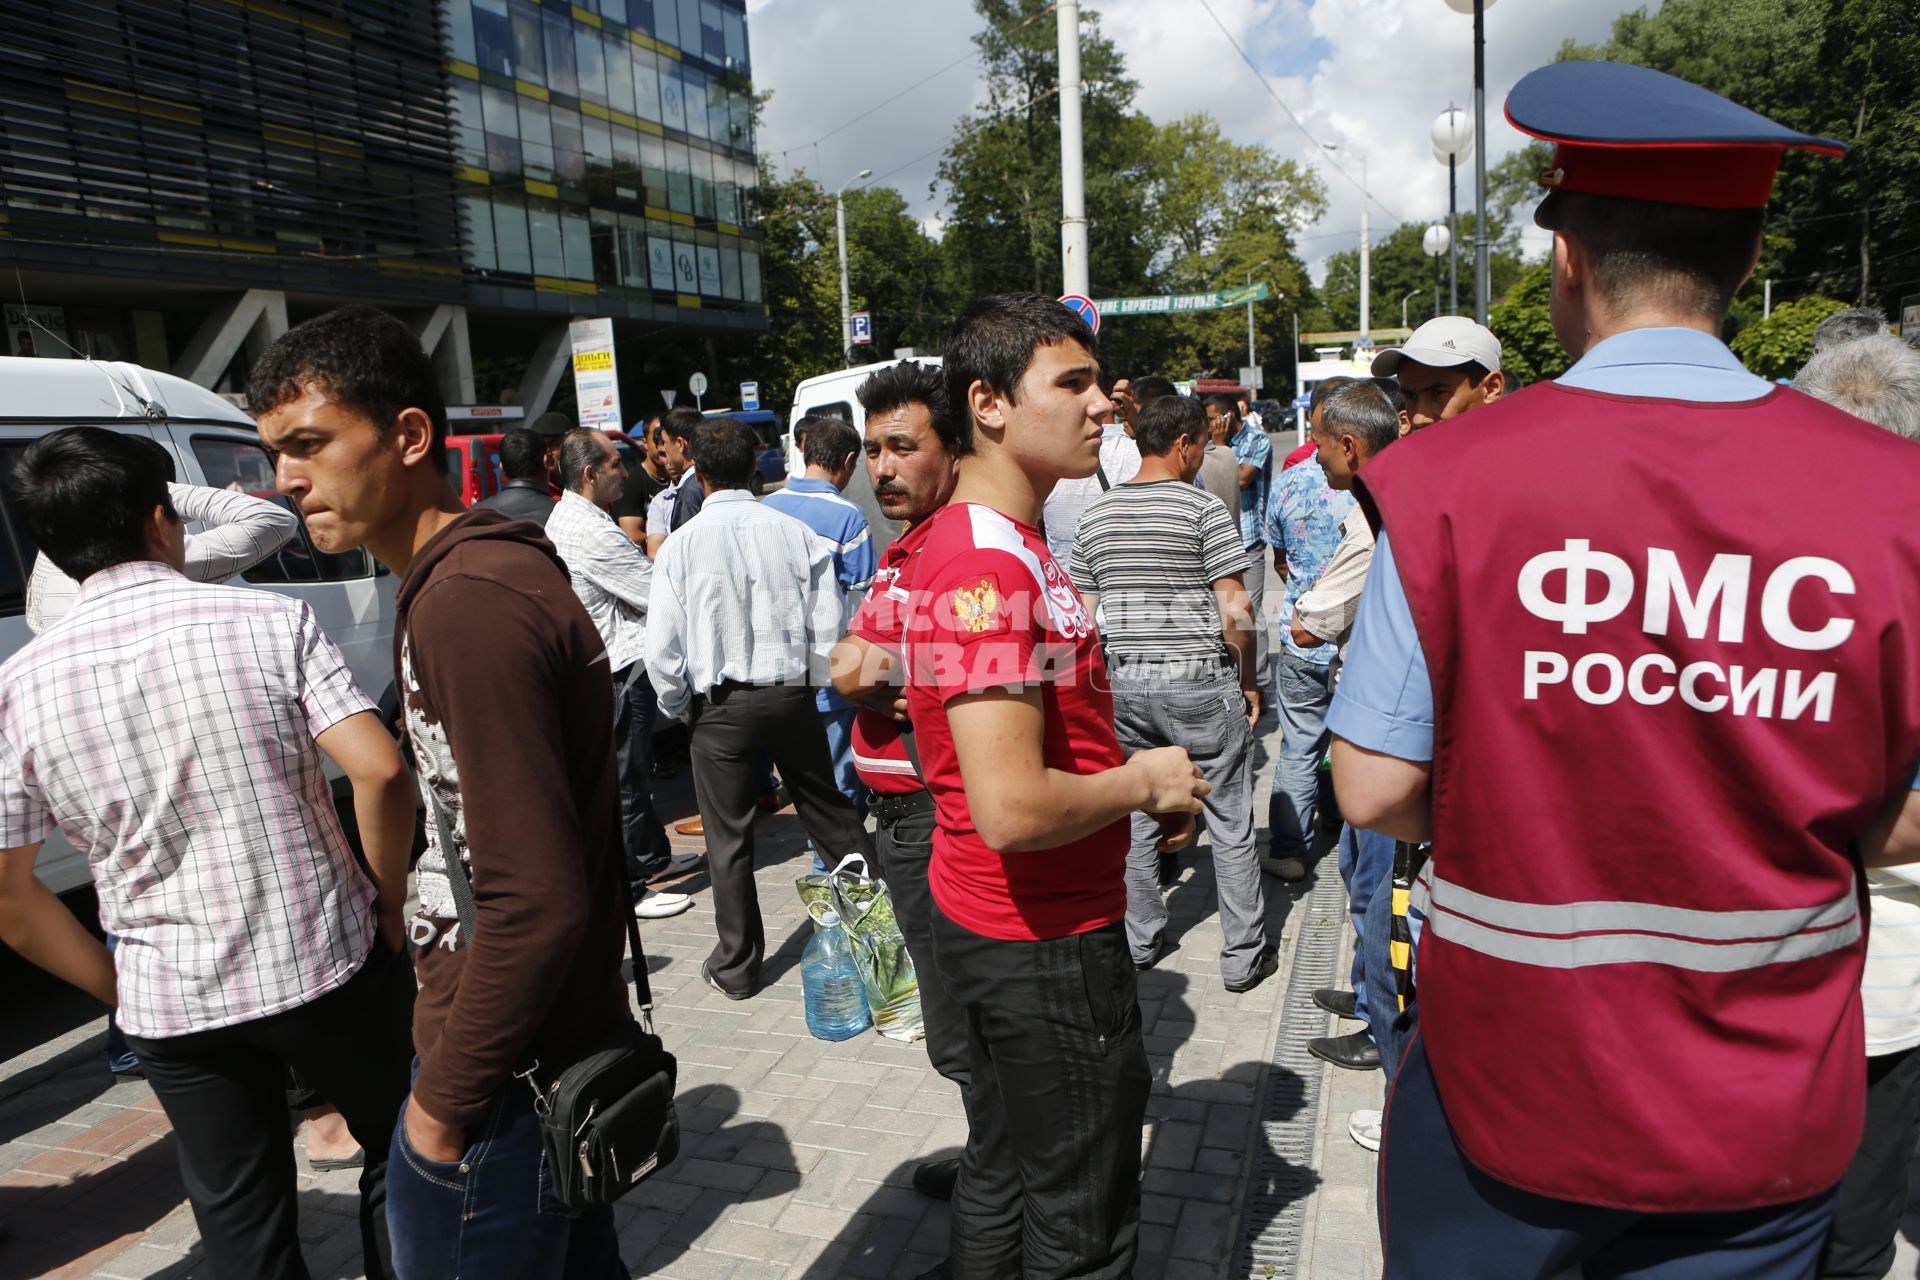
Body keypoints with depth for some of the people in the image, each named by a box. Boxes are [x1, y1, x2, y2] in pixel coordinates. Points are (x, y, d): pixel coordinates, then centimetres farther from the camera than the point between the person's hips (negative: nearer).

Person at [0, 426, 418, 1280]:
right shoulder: (269, 619, -11)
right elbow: (379, 771, -20)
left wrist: (117, 989, 11)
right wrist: (390, 903, -5)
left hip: (171, 1006, 3)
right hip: (328, 961, -2)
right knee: (400, 1153, 22)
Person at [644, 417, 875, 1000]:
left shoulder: (682, 544, -9)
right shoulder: (794, 532, -5)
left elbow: (662, 648, -8)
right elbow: (828, 624, -3)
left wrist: (677, 708, 9)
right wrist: (811, 686, 12)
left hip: (722, 706, -2)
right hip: (794, 695, 2)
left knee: (729, 840, 10)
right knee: (830, 815, 18)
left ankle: (737, 966, 23)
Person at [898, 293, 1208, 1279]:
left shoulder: (1000, 543, 9)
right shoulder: (989, 569, -25)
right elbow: (1013, 809, -32)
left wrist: (1146, 779, 8)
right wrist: (1143, 783, -14)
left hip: (993, 925, 10)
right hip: (1044, 941, -10)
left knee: (1005, 1174, 26)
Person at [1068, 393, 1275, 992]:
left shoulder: (1097, 513, 7)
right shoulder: (1203, 507, -9)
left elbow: (1084, 612, 9)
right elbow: (1234, 610, -12)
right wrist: (1248, 681, 0)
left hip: (1124, 680, 5)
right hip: (1199, 680, -5)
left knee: (1135, 816, 15)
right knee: (1230, 822, 6)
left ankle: (1140, 941, 26)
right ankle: (1244, 957, 15)